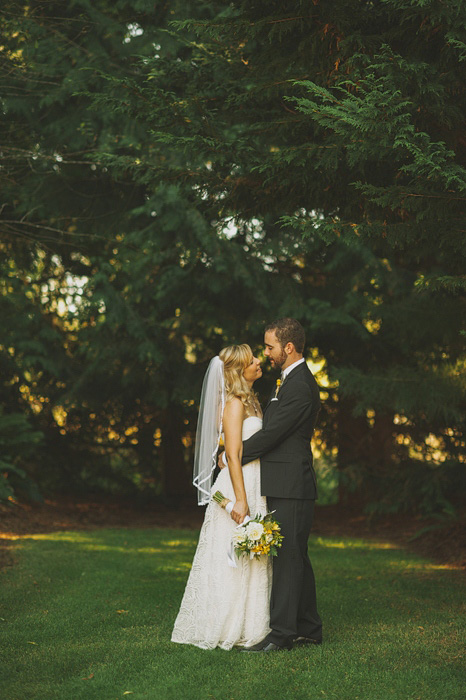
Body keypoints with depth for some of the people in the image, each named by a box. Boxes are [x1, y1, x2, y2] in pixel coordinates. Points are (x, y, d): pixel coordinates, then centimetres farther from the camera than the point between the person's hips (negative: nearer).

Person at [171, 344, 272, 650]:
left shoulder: (251, 401, 16)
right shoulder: (234, 404, -12)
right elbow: (233, 455, -18)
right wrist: (240, 499, -23)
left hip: (255, 488, 9)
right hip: (239, 487, -9)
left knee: (253, 562, 11)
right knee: (234, 560, -4)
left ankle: (248, 626, 16)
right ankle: (226, 629, 1)